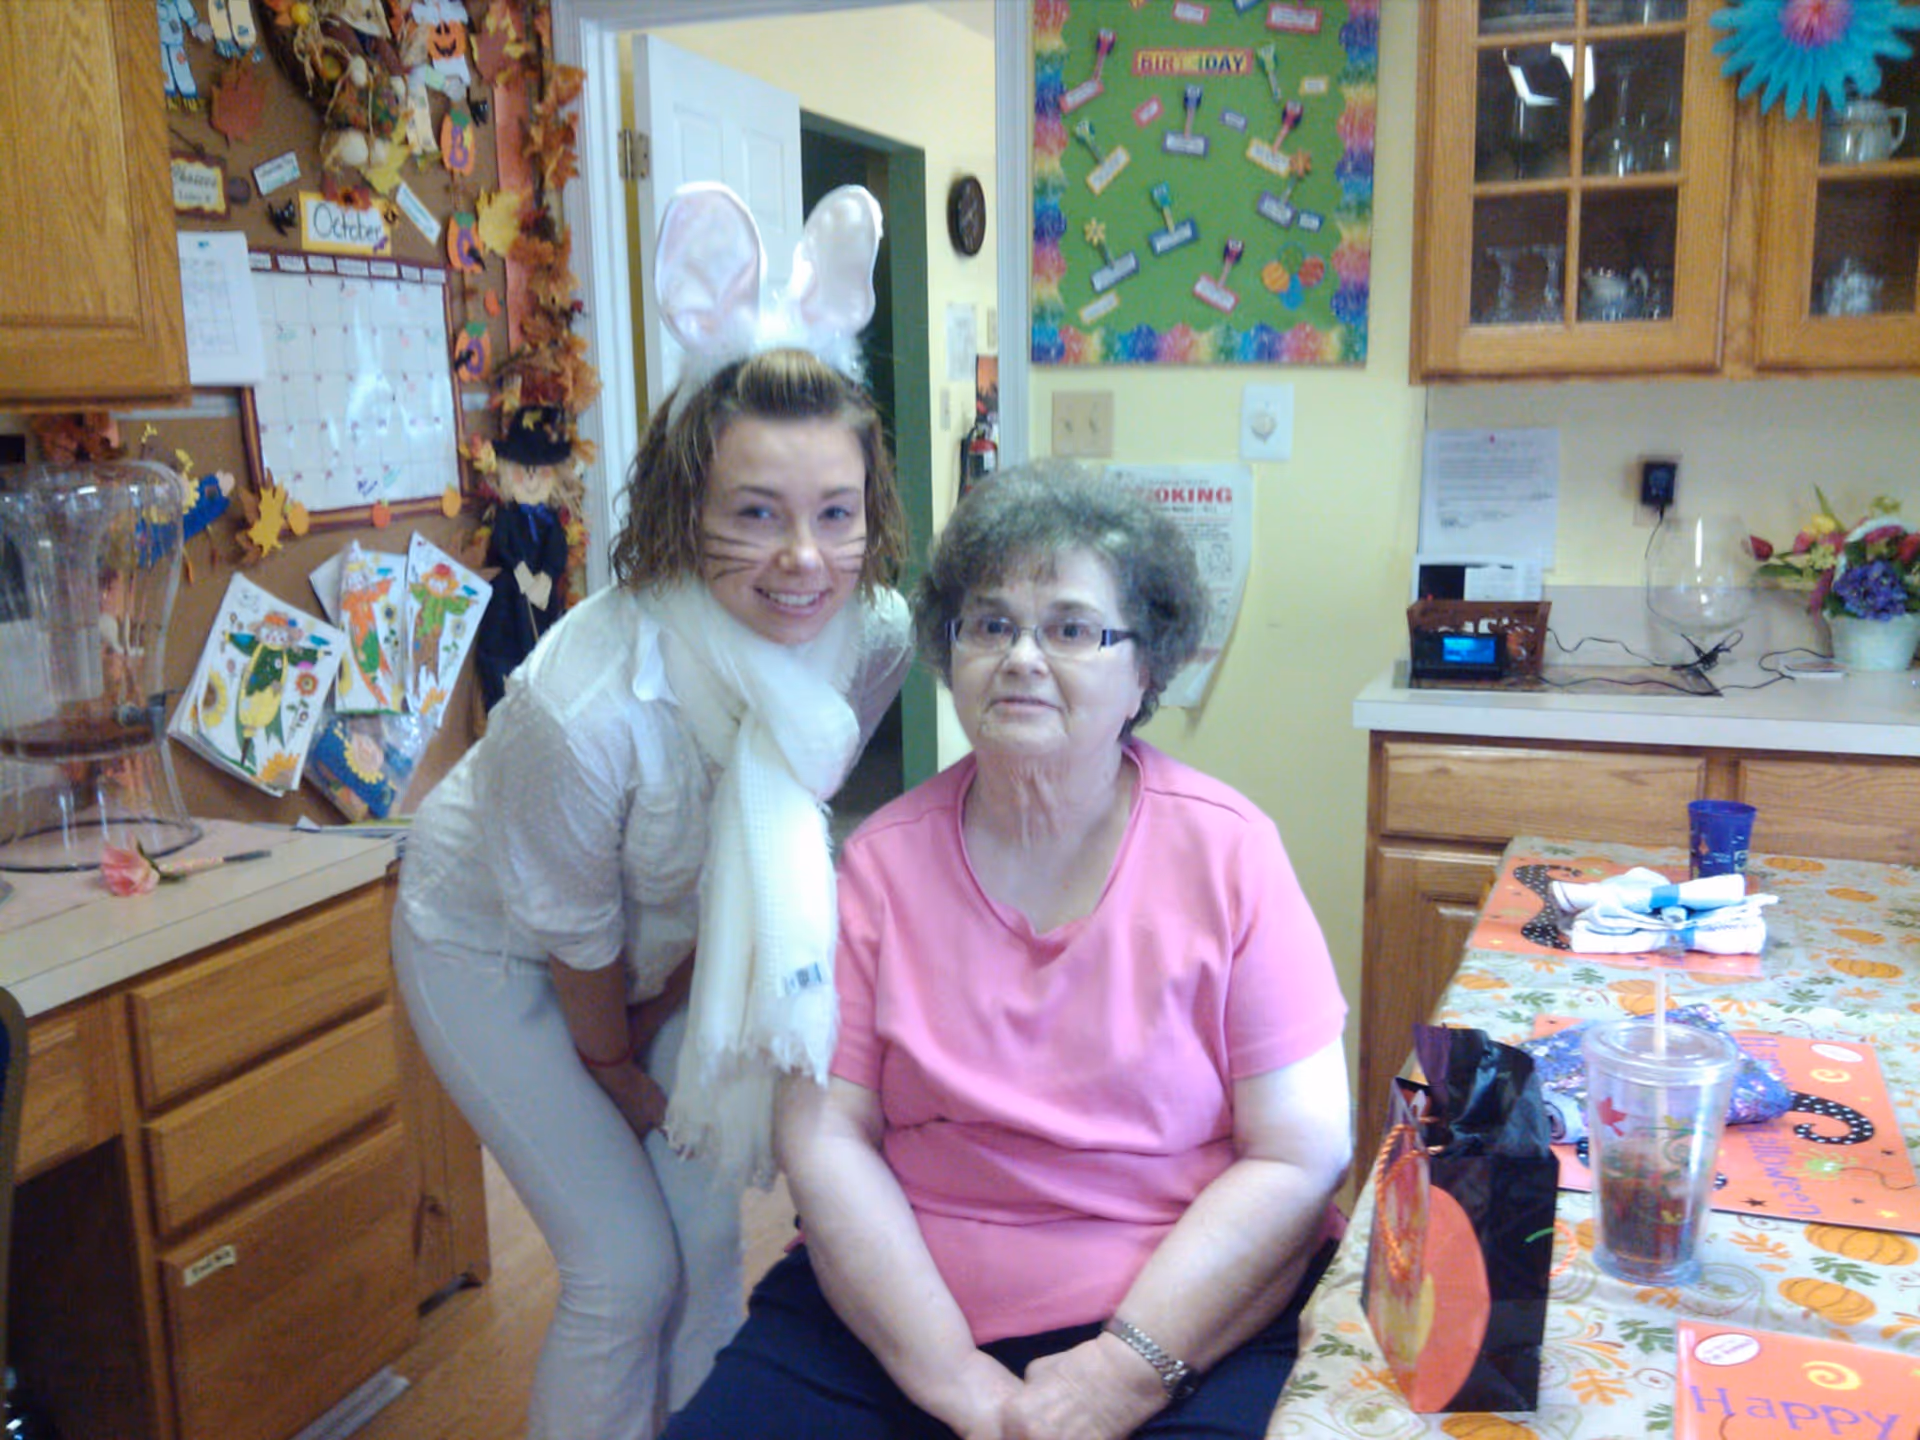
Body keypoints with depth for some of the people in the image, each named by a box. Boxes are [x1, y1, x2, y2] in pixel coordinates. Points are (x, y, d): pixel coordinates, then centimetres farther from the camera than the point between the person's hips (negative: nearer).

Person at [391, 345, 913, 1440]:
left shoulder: (878, 636, -23)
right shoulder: (590, 702, -38)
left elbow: (786, 839, -6)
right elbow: (572, 927, -20)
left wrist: (675, 998, -1)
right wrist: (621, 1073, -4)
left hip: (669, 940, 5)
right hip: (496, 945, -4)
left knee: (708, 1235, 7)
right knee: (628, 1267, -4)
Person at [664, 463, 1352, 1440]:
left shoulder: (1224, 850, -5)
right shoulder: (883, 862, 1)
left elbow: (1299, 1157, -7)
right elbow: (824, 1136, -4)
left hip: (1193, 1313, -1)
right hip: (895, 1308, 2)